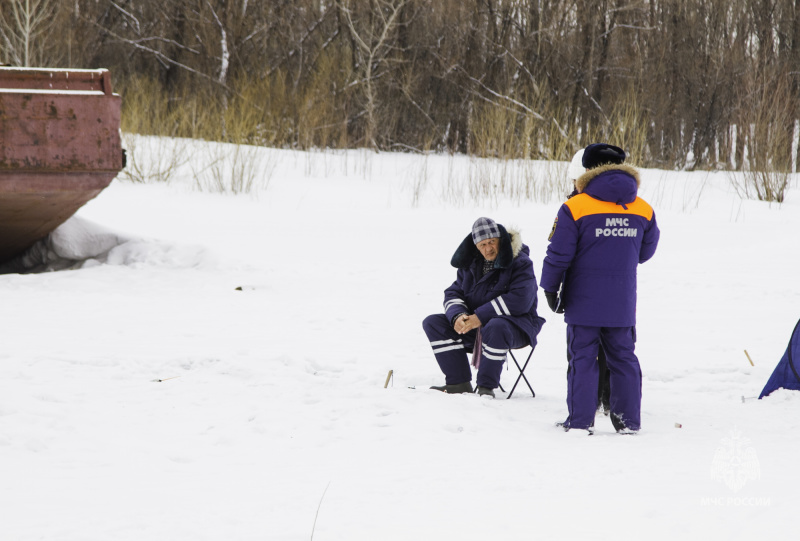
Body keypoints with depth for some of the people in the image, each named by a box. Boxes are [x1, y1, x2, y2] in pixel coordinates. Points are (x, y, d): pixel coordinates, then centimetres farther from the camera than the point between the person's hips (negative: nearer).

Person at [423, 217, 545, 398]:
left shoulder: (520, 263, -10)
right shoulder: (470, 263, 10)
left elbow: (519, 301, -23)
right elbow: (453, 293, 9)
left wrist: (480, 317, -26)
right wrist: (457, 316, -16)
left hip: (515, 326, -7)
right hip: (474, 325, 7)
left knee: (496, 327, -42)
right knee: (433, 323, -7)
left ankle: (487, 386, -26)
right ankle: (458, 383, -11)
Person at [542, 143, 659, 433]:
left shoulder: (574, 208, -11)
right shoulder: (643, 210, 2)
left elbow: (558, 254, -10)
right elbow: (645, 251, 16)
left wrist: (550, 288, 3)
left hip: (583, 301, -3)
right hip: (623, 302, 3)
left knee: (582, 359, 3)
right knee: (623, 358, 12)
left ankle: (581, 421, 4)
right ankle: (629, 420, 13)